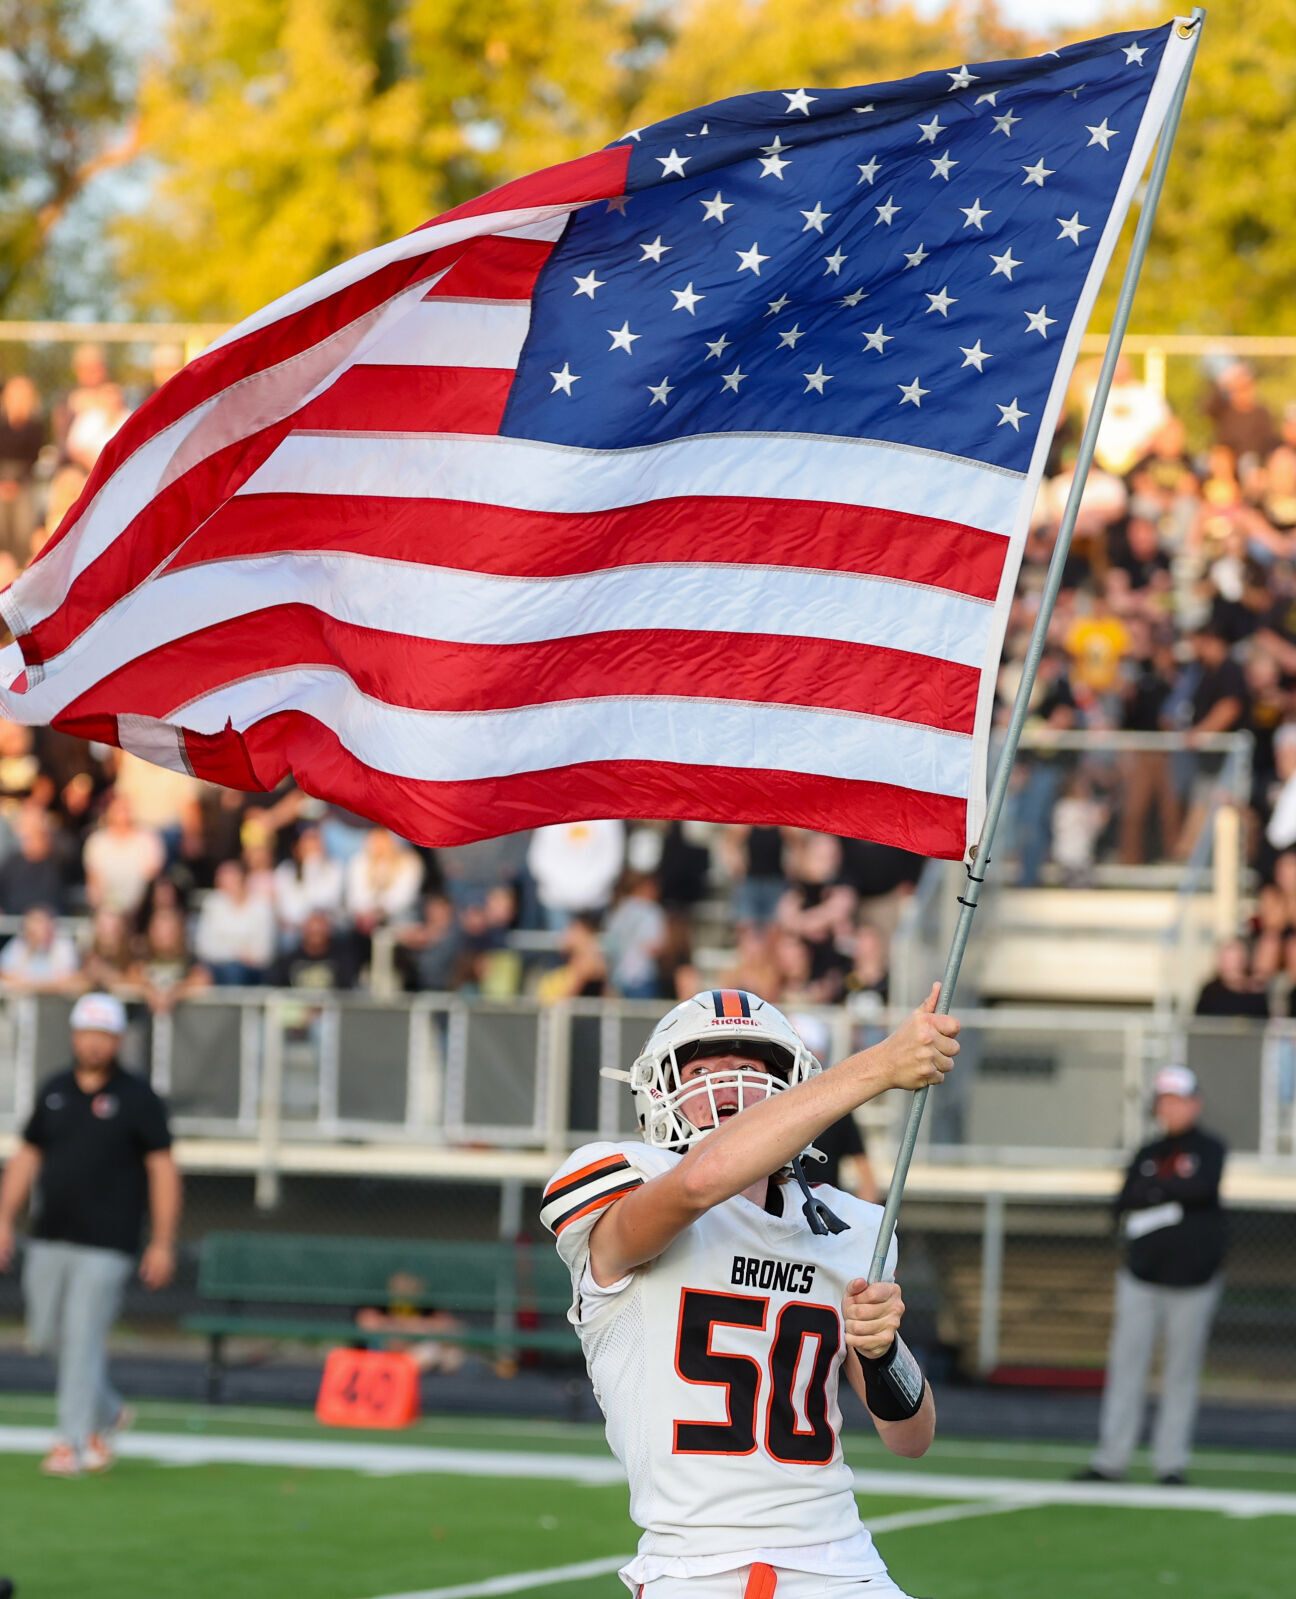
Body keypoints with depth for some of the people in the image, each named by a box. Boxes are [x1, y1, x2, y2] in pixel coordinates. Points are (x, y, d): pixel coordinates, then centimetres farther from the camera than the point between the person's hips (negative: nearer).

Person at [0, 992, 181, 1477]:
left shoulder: (138, 1099, -3)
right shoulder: (54, 1091, 11)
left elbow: (162, 1169, -3)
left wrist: (162, 1243, -8)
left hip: (106, 1244, -5)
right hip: (49, 1238, 5)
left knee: (83, 1337, -10)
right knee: (48, 1333, 8)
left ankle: (72, 1442, -6)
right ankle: (106, 1414, 30)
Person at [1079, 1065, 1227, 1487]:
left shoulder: (1209, 1149, 4)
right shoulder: (1147, 1155, 14)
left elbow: (1203, 1188, -17)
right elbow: (1123, 1207, 1)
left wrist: (1155, 1190, -8)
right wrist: (1176, 1194, -11)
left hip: (1192, 1279, -3)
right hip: (1142, 1278, 3)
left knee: (1182, 1373, 0)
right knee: (1126, 1367, -1)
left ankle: (1170, 1463, 6)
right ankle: (1111, 1460, 0)